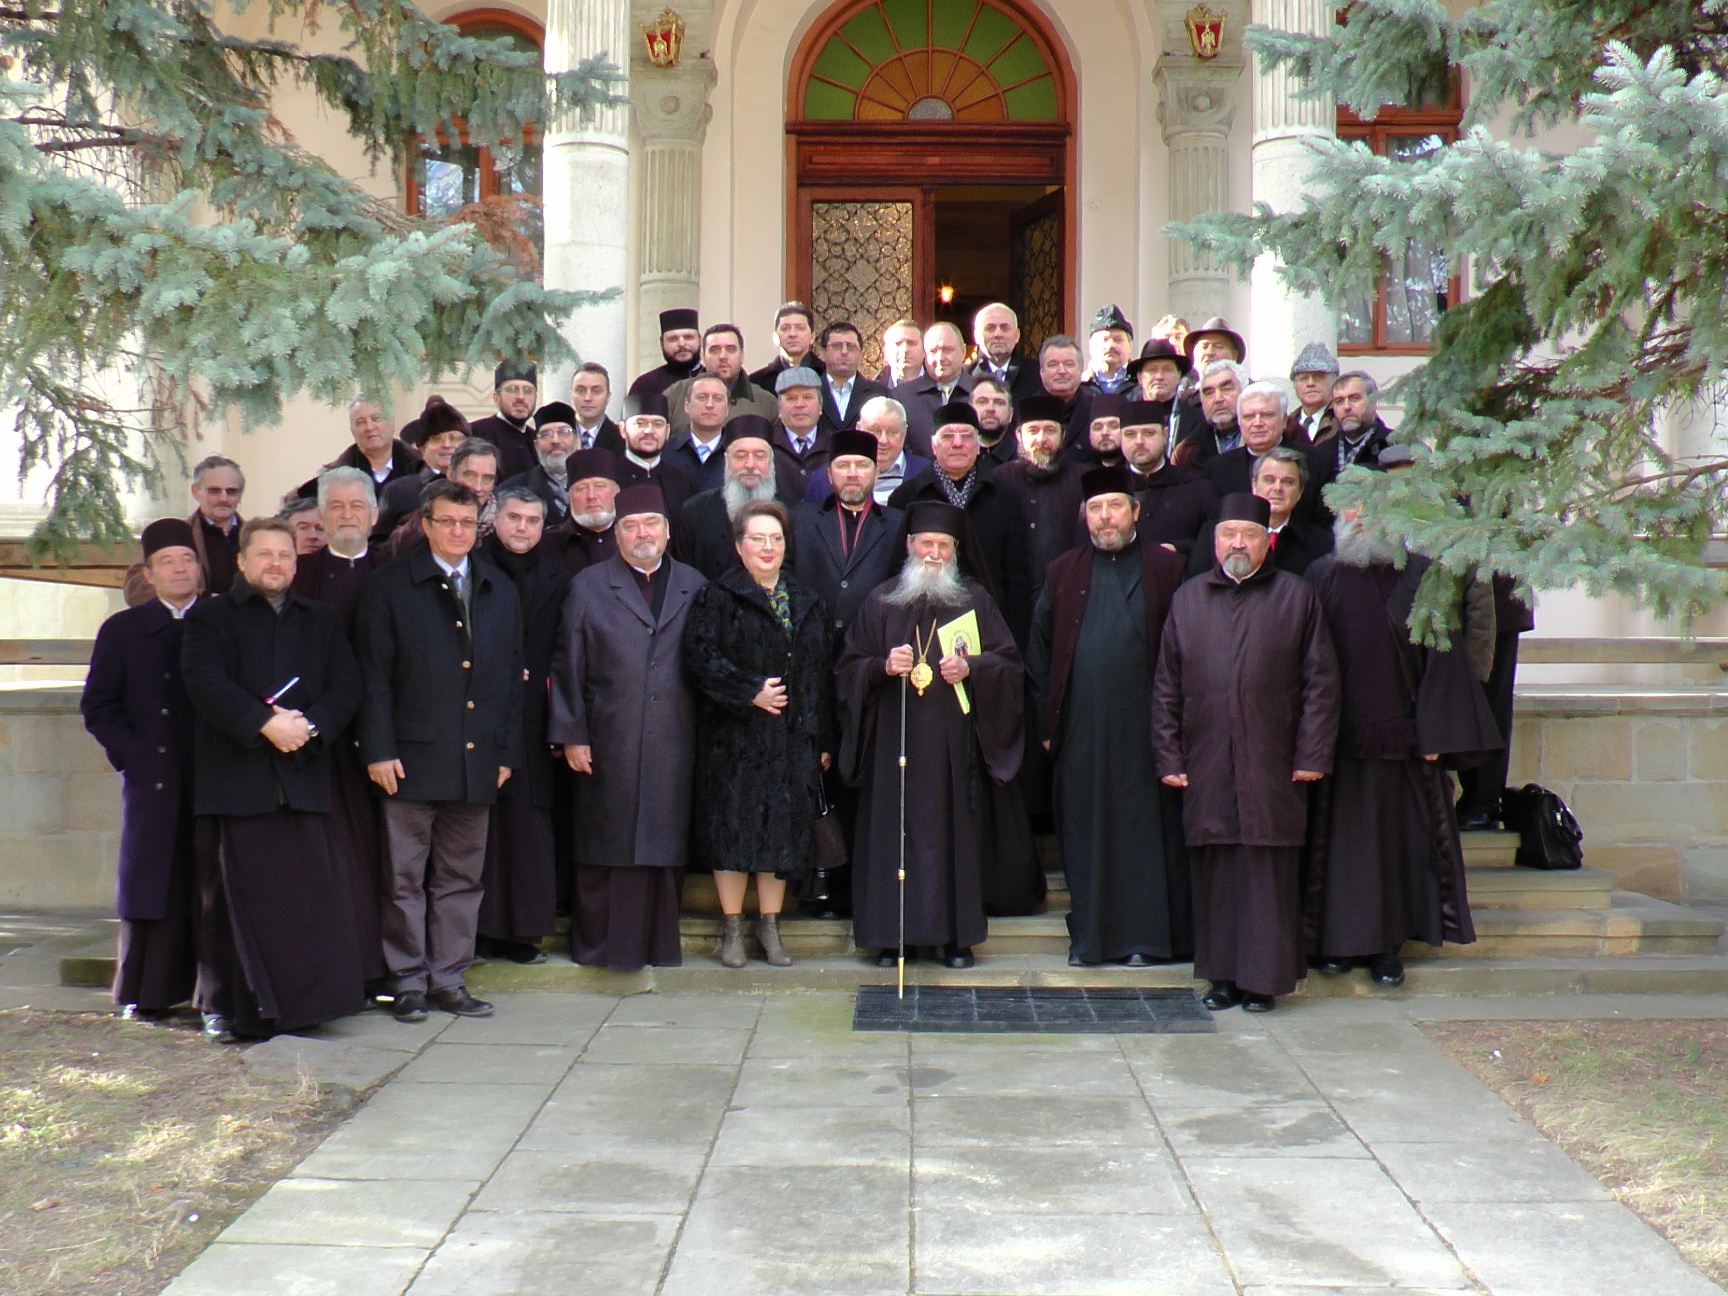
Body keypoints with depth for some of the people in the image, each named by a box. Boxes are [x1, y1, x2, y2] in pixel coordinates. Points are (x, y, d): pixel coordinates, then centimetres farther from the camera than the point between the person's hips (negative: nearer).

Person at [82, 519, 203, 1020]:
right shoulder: (122, 630, 10)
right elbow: (98, 707, 7)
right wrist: (133, 752, -6)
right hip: (154, 782, 0)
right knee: (154, 886, 0)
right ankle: (151, 994, 8)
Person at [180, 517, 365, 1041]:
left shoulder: (322, 620, 20)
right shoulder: (209, 617, 11)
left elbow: (345, 686, 8)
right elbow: (205, 683, -6)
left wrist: (309, 725, -11)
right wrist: (265, 724, -18)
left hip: (304, 777, 2)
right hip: (234, 777, -2)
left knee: (311, 894, -3)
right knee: (234, 896, 0)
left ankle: (307, 1002, 6)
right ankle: (224, 1008, 9)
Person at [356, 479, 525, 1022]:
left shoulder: (500, 591, 13)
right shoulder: (391, 585, 1)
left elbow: (511, 677, 14)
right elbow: (374, 673, -3)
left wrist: (507, 751, 8)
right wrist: (378, 749, -10)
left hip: (478, 758, 4)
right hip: (412, 757, -4)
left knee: (461, 876, 9)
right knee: (405, 876, 3)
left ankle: (448, 980, 18)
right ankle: (408, 982, 13)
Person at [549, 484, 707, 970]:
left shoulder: (695, 588, 11)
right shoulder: (589, 587, 7)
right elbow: (567, 666, 4)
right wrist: (571, 736, -2)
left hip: (675, 744, 2)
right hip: (608, 743, -1)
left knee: (666, 846, 4)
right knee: (607, 845, 2)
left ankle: (660, 944, 16)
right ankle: (600, 944, 13)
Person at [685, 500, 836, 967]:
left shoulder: (807, 601, 14)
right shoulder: (718, 596, 1)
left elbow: (824, 670, 13)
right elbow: (700, 657, -11)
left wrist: (824, 739, 8)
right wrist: (750, 691, -17)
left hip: (794, 738, 4)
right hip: (735, 737, -4)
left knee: (784, 832, 5)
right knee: (734, 828, -2)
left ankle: (770, 928, 14)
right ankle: (732, 929, 9)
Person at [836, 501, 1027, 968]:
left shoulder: (975, 599, 10)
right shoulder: (881, 602, 10)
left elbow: (1009, 662, 6)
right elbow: (849, 669, 8)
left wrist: (971, 668, -13)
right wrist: (883, 666, -12)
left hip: (955, 743, 0)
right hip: (896, 742, 0)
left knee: (954, 829, -1)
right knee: (895, 829, -2)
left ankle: (954, 933, 5)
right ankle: (893, 932, 4)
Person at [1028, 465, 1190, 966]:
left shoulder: (1166, 568, 4)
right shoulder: (1064, 573, 12)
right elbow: (1039, 650, 12)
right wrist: (1047, 721, 4)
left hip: (1142, 720, -2)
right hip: (1080, 726, 3)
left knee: (1145, 825, 1)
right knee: (1084, 829, 6)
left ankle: (1146, 934, 10)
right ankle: (1090, 934, 15)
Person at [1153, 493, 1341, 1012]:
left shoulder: (1297, 596, 5)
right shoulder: (1187, 600, 11)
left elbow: (1321, 681, 2)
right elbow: (1166, 687, 10)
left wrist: (1312, 755, -5)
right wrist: (1169, 758, 3)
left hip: (1272, 768, -2)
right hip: (1206, 768, 2)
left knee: (1268, 872, 0)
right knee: (1215, 873, 5)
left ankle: (1264, 978, 8)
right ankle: (1223, 975, 14)